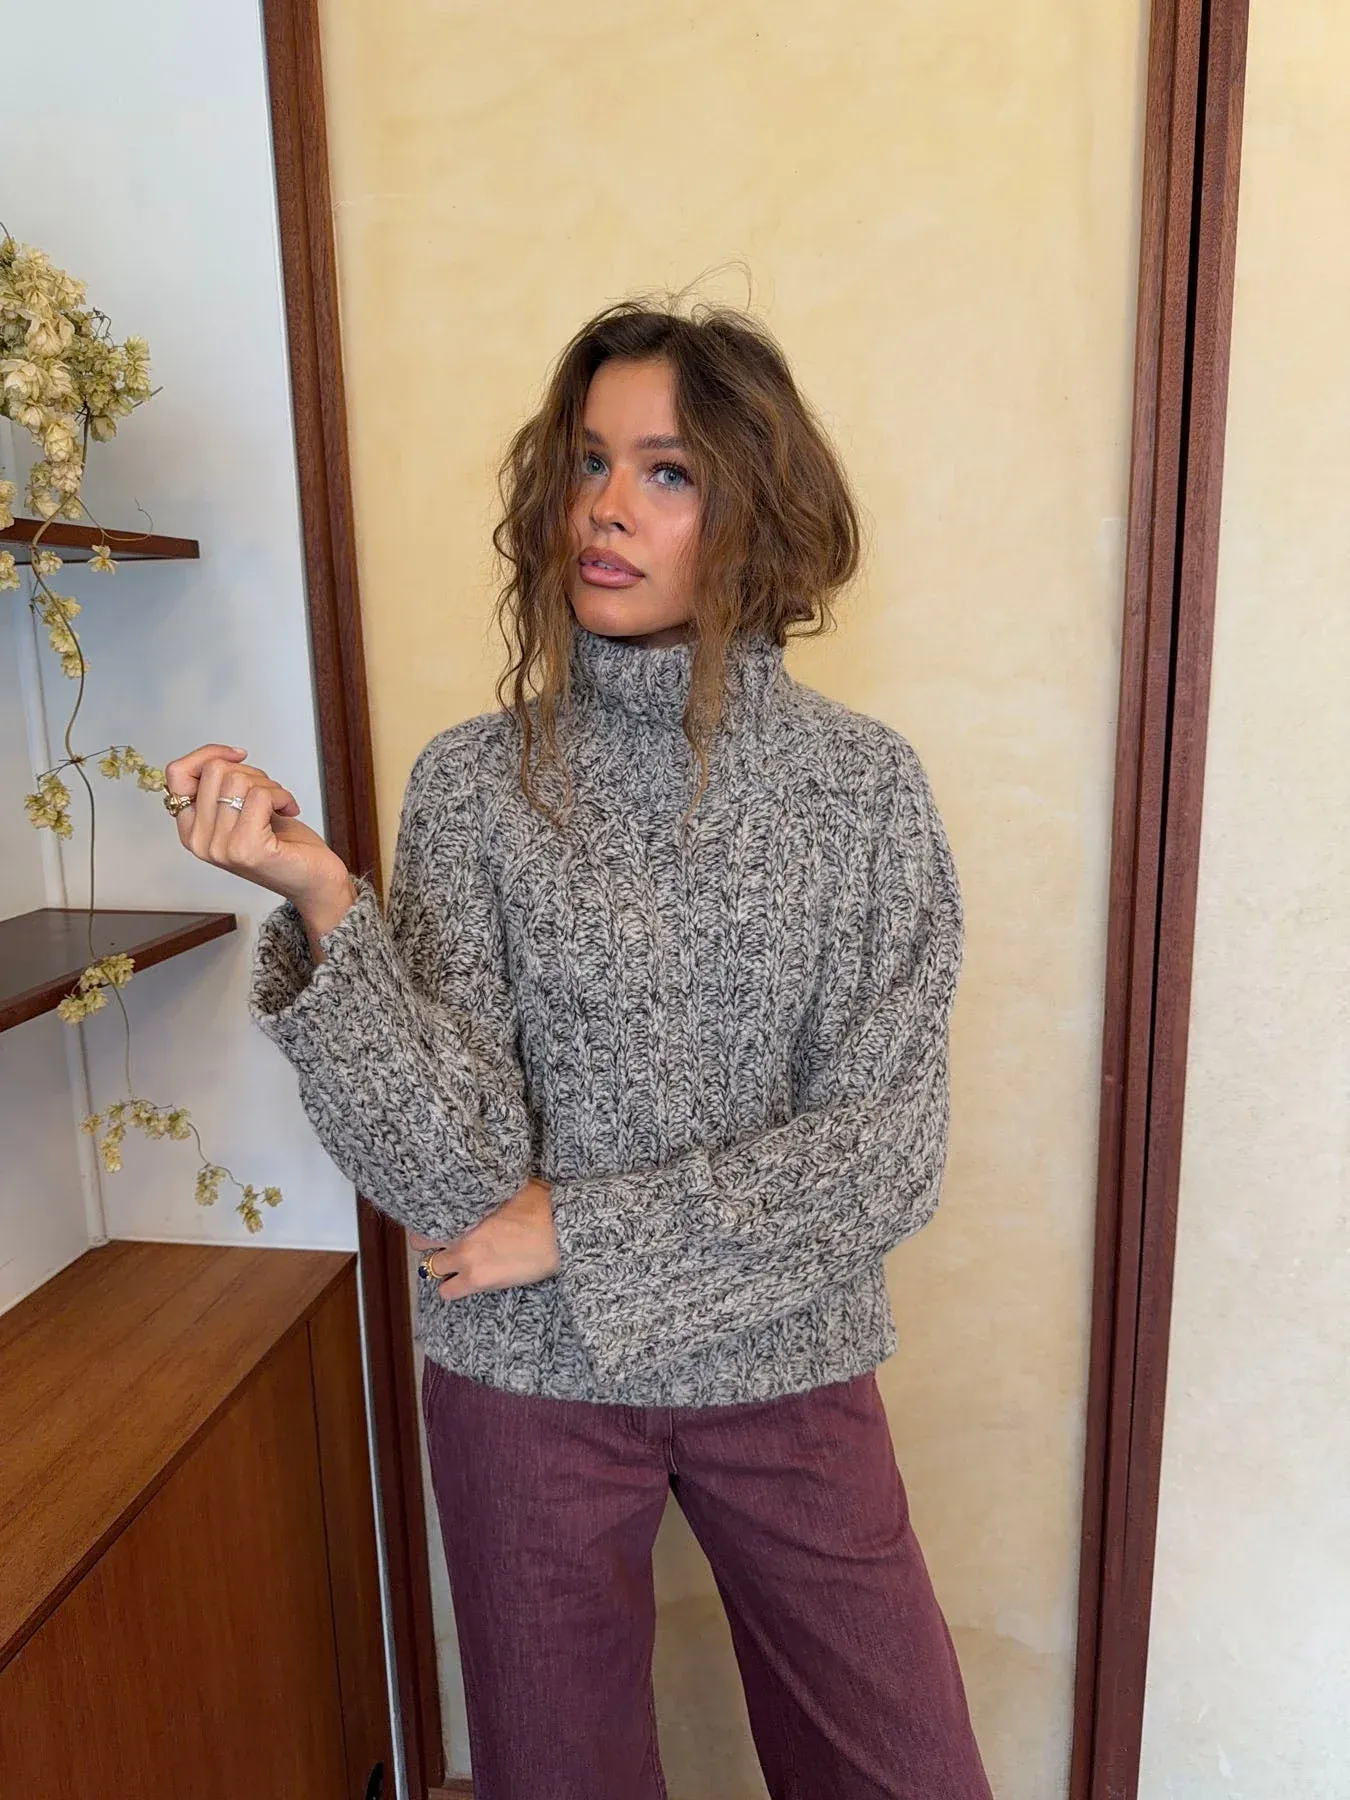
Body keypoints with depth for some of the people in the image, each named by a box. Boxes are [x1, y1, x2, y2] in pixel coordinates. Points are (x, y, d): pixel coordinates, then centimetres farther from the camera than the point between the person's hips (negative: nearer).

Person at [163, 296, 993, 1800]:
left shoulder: (863, 782, -10)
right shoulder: (473, 780, -10)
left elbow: (887, 1154, -13)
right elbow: (454, 1174, -16)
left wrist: (580, 1224, -14)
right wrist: (326, 904, -29)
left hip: (785, 1364, 0)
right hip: (525, 1374, 1)